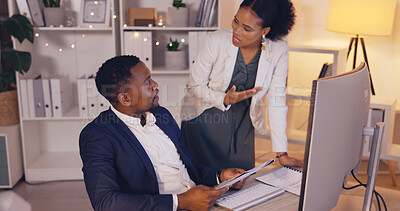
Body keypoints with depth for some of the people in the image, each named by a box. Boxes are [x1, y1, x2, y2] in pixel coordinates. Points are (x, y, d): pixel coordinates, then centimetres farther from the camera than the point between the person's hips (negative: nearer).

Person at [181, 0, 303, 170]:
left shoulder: (278, 49, -15)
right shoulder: (217, 40, -20)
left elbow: (276, 101, -11)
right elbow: (194, 85, -10)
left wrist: (282, 154, -12)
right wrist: (224, 99, -28)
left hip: (242, 123, 2)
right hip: (204, 117, -1)